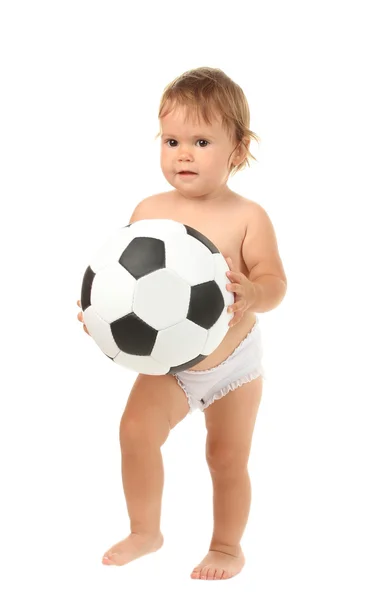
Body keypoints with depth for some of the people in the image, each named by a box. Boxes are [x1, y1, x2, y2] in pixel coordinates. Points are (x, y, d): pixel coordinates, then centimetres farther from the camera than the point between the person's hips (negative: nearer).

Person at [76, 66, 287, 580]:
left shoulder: (247, 217, -14)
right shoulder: (149, 211, -6)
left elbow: (274, 281, -19)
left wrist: (252, 295, -41)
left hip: (233, 362, -2)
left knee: (228, 459, 9)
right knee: (136, 430, -18)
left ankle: (227, 546, 34)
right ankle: (145, 532, 4)